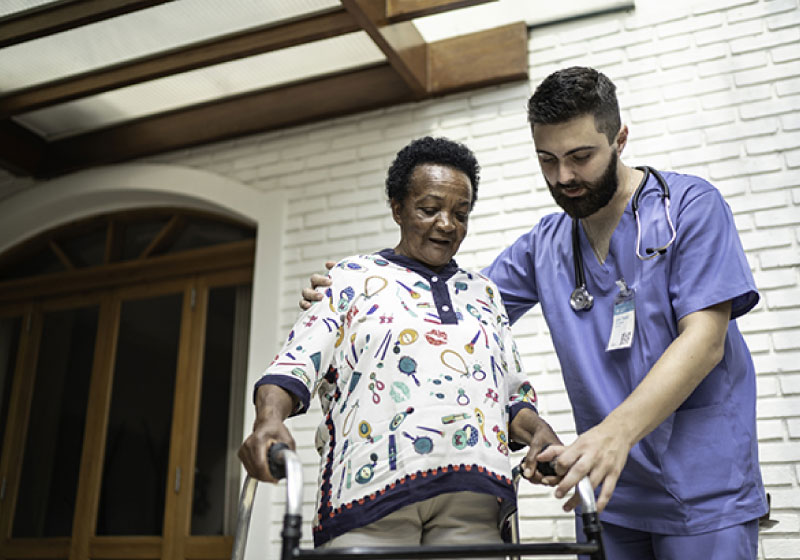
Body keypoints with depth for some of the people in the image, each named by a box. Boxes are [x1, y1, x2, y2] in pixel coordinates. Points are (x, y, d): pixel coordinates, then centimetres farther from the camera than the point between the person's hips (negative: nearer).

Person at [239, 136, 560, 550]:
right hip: (370, 488, -3)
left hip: (472, 497, 3)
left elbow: (514, 393, 20)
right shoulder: (352, 278, 11)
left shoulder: (484, 293, 22)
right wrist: (269, 420, -19)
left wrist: (540, 433, -1)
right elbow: (295, 364, 1)